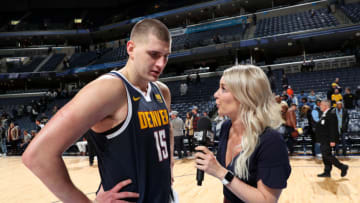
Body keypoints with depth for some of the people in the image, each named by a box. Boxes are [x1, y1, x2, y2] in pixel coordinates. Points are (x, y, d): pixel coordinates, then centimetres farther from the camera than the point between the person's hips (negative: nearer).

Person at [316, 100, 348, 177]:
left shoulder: (331, 114, -17)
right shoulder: (324, 114, 13)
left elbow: (333, 128, -22)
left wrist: (332, 140, -25)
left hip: (328, 140, -10)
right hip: (324, 139, 10)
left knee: (327, 155, -8)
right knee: (325, 155, 11)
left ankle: (343, 167, 6)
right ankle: (327, 172, 18)